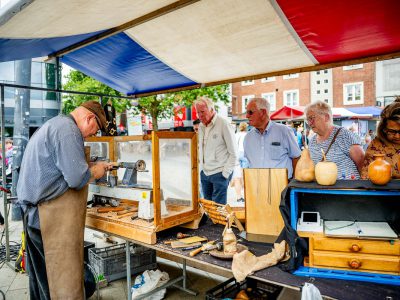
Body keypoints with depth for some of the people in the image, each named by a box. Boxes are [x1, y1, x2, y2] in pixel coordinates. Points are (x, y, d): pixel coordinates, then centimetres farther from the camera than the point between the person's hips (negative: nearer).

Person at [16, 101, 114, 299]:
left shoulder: (53, 125, 18)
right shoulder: (68, 129, -14)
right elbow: (77, 178, -23)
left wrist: (95, 167, 16)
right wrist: (94, 171, -3)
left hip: (33, 211, 10)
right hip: (54, 214, -10)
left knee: (42, 274, 19)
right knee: (66, 277, -1)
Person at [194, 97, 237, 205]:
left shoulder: (224, 125, -12)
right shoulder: (201, 126, 10)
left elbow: (233, 153, -11)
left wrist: (225, 173, -12)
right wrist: (202, 168, 11)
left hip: (219, 173, -7)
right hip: (204, 173, 7)